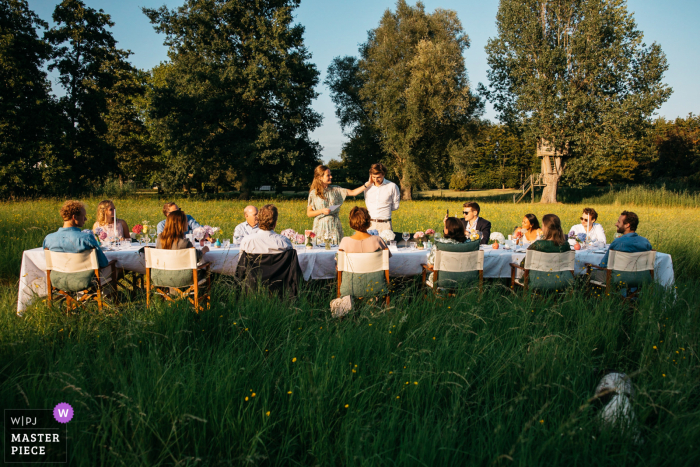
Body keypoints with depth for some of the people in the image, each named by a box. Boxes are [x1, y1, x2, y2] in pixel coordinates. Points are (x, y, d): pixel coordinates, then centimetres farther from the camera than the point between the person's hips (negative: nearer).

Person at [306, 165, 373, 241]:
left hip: (334, 226, 2)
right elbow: (309, 213, 0)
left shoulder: (335, 189, 7)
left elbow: (353, 192, 4)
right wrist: (322, 211, -14)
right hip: (321, 227, -2)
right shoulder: (313, 193, -1)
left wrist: (368, 184, -4)